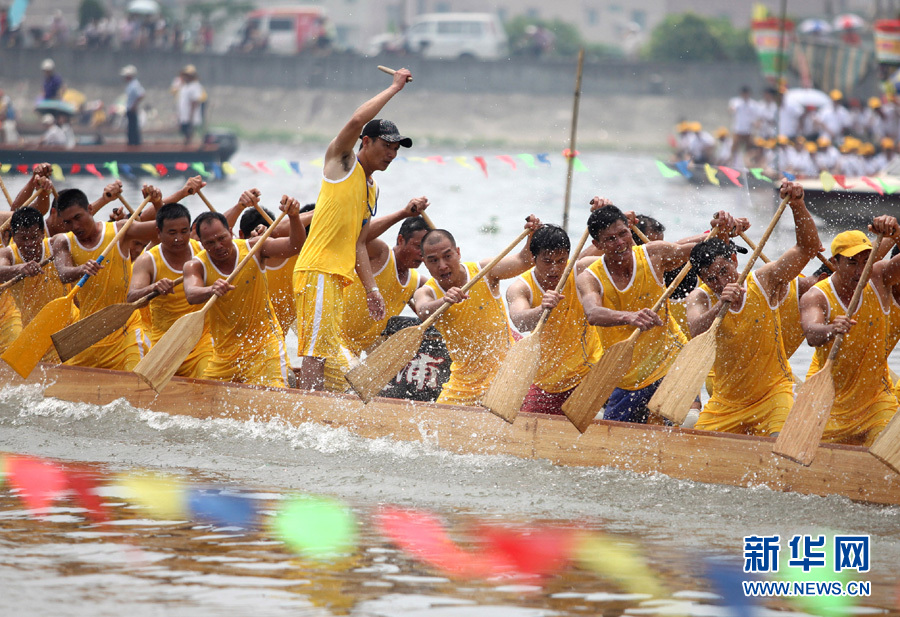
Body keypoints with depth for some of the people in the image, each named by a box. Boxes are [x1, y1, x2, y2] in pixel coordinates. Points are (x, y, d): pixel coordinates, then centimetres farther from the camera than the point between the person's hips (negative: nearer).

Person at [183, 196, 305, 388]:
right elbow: (191, 294, -27)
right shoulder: (196, 266, -6)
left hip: (264, 346, -2)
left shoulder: (253, 249, -3)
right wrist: (211, 290, -49)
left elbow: (294, 246, -10)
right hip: (224, 354, 2)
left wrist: (294, 216, -29)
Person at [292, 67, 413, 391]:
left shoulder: (372, 191, 24)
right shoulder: (341, 160, 2)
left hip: (337, 278, 9)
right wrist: (394, 87, -8)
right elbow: (358, 120, -17)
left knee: (330, 358, 8)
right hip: (318, 271, -9)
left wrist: (371, 288, 14)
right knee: (316, 351, -14)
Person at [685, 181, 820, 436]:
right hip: (725, 403, 2)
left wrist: (797, 205, -24)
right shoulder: (700, 298, -5)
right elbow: (696, 332, -26)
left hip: (773, 392, -2)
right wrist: (720, 306, -44)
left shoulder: (763, 283, -6)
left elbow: (808, 248, -10)